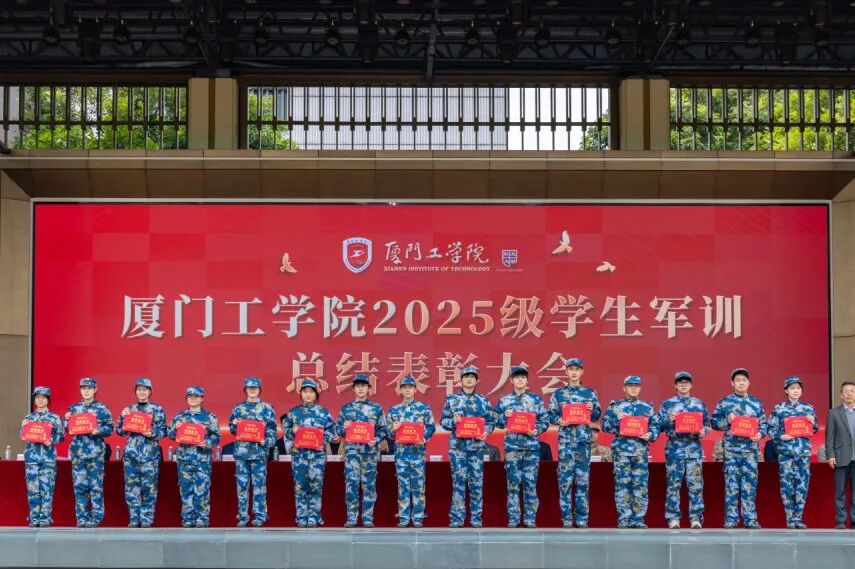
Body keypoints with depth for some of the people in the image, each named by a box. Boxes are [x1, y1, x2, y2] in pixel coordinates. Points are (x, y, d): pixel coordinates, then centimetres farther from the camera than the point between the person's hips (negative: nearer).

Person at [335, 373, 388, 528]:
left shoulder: (376, 408, 9)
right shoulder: (346, 408, 11)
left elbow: (383, 429, 7)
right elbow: (338, 429, 13)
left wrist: (376, 440, -10)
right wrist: (343, 428, -8)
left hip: (370, 450, 0)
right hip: (352, 449, 0)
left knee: (369, 484, 2)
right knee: (351, 483, -7)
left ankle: (368, 518, 7)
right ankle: (351, 518, -3)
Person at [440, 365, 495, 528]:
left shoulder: (484, 401, 10)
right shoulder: (451, 399, 8)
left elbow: (491, 422, 11)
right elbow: (443, 421, 8)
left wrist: (486, 432, -9)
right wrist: (453, 421, -12)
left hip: (477, 445, 1)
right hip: (457, 445, -1)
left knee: (477, 482, 1)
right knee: (458, 481, -3)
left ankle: (476, 518, 9)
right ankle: (456, 518, 2)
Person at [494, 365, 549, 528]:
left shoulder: (536, 399, 7)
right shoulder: (504, 400, 8)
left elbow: (545, 421, 6)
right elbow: (496, 422, 10)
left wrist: (537, 430, -11)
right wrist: (505, 416, -10)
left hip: (532, 445, 0)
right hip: (512, 446, 0)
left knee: (530, 482, 0)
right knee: (513, 482, 1)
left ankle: (530, 518, 6)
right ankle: (513, 519, 6)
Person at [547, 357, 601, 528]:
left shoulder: (590, 393, 9)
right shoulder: (558, 394, 7)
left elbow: (597, 416, 11)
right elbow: (551, 415, 7)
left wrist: (592, 409, -10)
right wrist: (560, 421, -13)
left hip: (584, 439, 1)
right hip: (565, 439, -1)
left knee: (583, 478, 2)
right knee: (565, 478, -4)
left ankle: (582, 518, 7)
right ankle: (566, 517, 2)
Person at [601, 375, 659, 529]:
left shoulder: (647, 407, 13)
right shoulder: (615, 406, 8)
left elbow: (656, 426, 13)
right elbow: (605, 425, 5)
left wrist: (650, 435, -7)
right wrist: (617, 419, -11)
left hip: (641, 450, 2)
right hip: (622, 450, -2)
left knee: (640, 485, 1)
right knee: (622, 484, -4)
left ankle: (638, 519, 6)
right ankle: (624, 519, 1)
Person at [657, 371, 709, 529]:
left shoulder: (699, 403, 14)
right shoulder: (667, 404, 8)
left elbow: (706, 424, 15)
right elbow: (659, 427, 5)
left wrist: (703, 432, -6)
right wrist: (669, 420, -14)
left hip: (694, 448, 2)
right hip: (674, 448, -1)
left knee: (695, 484, -2)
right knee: (673, 484, -1)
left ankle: (696, 518, 3)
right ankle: (673, 518, 3)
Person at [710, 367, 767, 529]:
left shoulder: (756, 403, 10)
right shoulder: (724, 402, 4)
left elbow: (764, 424, 13)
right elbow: (713, 421, 6)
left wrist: (760, 434, -6)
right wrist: (727, 421, -11)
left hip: (751, 448, 2)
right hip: (731, 449, -2)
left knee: (750, 484, 2)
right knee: (731, 484, -1)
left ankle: (750, 519, 8)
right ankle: (730, 520, 5)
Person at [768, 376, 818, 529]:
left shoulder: (808, 408, 8)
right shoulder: (779, 409, 0)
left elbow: (815, 429, 15)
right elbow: (771, 428, 1)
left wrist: (813, 422, -6)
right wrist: (780, 437, -15)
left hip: (804, 452, 2)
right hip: (786, 452, -2)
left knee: (803, 486, 2)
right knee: (787, 486, -1)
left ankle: (798, 518, 10)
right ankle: (790, 518, 7)